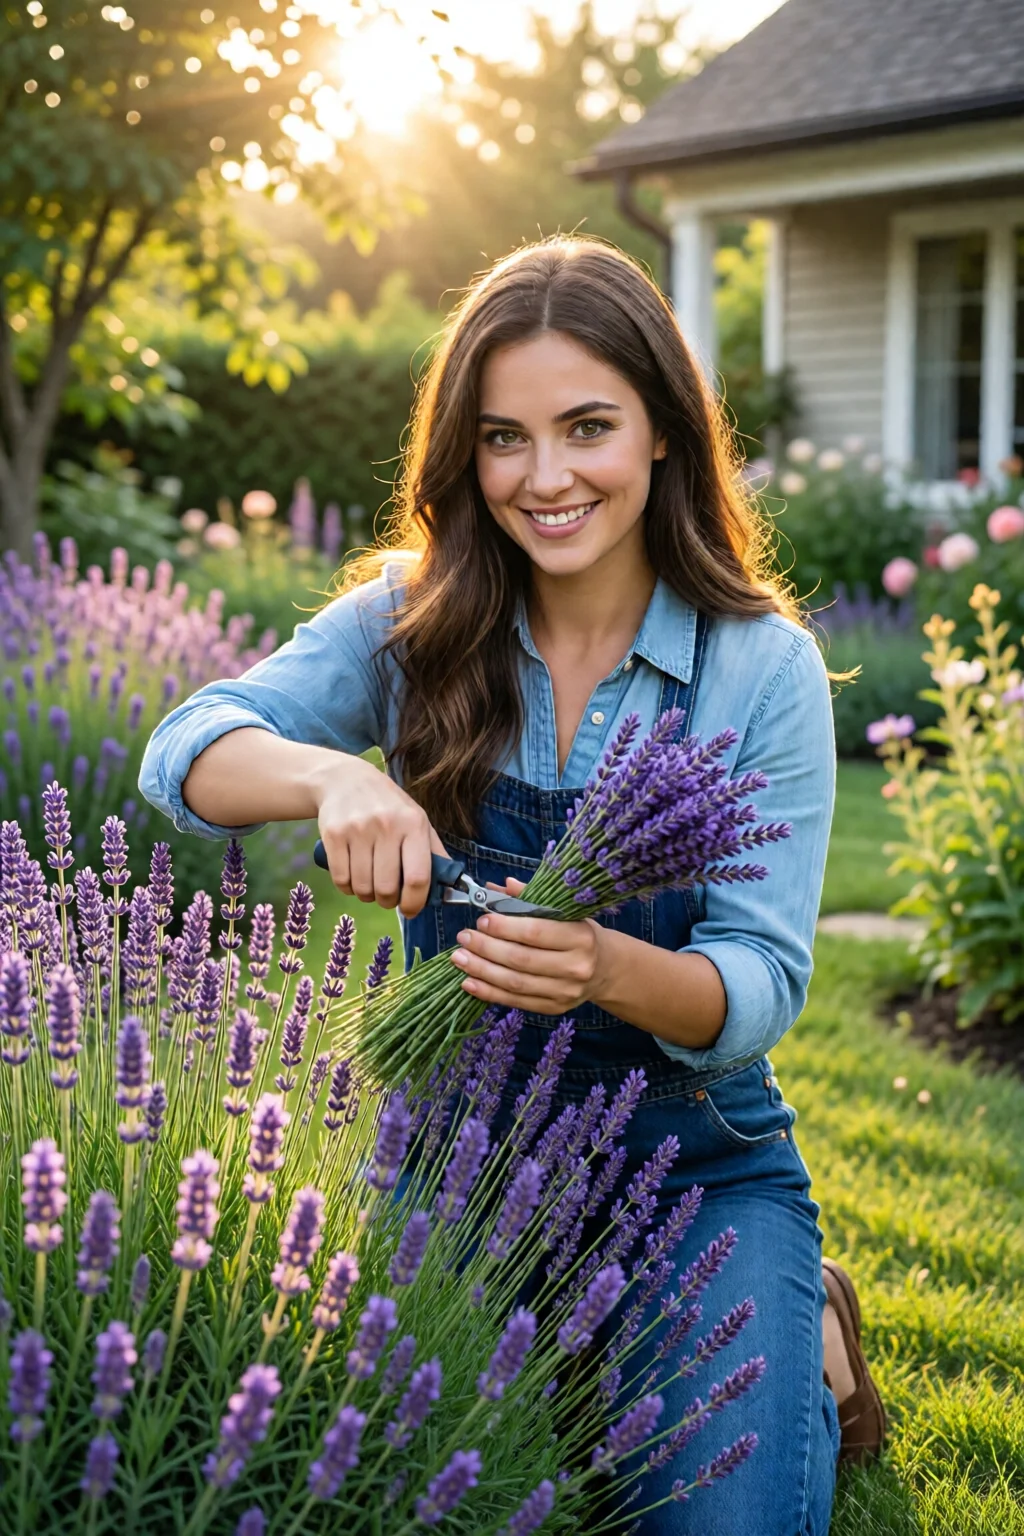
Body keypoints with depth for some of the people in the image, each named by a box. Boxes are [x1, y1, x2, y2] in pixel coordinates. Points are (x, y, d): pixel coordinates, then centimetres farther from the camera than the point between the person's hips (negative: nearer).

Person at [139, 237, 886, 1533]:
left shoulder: (765, 669, -11)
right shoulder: (412, 624, -5)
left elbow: (764, 988, -15)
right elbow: (185, 752, -16)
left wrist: (607, 969, -37)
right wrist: (333, 778, -38)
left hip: (698, 1170, -2)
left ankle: (802, 1341, 15)